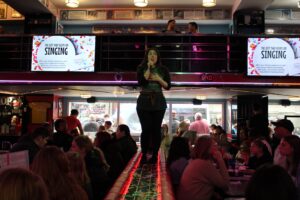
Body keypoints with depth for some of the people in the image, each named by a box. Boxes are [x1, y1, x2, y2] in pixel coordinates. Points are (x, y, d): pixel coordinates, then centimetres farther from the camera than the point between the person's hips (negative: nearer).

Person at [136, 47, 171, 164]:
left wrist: (158, 79, -11)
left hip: (159, 102, 1)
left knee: (156, 129, -1)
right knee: (146, 129, -5)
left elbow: (168, 86, 5)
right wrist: (149, 67, -10)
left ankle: (155, 155, 7)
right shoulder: (141, 68, 5)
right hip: (144, 101, -1)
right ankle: (144, 155, 5)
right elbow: (141, 82, -13)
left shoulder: (163, 69, 7)